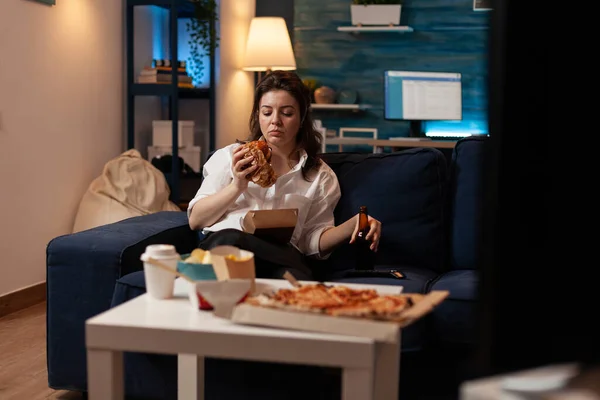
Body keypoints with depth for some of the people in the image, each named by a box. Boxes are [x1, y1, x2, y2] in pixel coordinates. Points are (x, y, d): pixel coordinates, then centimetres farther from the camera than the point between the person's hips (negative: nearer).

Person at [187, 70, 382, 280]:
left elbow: (313, 240, 15)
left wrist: (353, 225, -4)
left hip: (280, 258, 0)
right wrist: (237, 186, -5)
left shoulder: (320, 176, 20)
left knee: (297, 279, -39)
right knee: (231, 240, -39)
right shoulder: (230, 157, 17)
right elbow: (195, 221, 10)